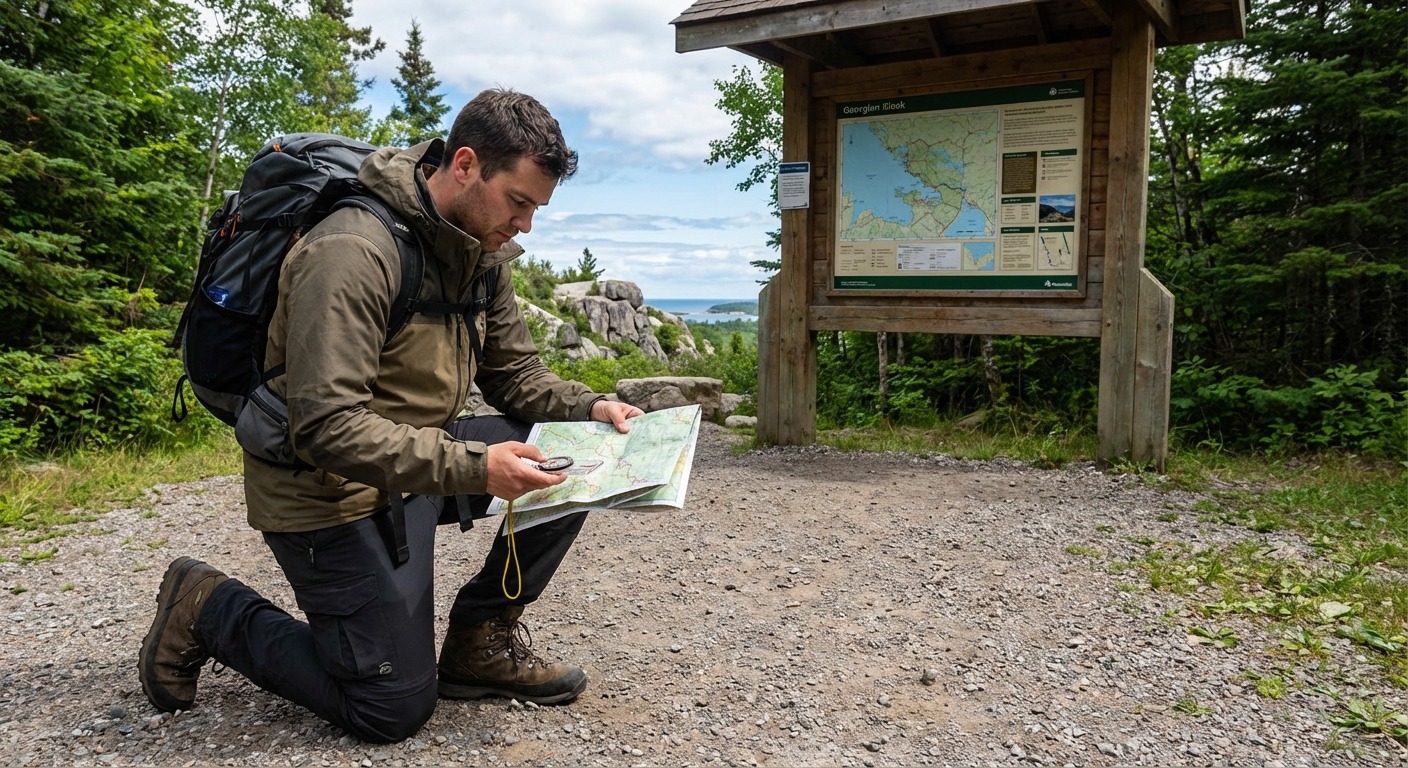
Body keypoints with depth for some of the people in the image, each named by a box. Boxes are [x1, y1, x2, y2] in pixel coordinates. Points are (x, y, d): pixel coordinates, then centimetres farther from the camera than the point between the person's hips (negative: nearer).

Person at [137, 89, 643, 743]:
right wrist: (471, 466, -38)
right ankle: (210, 609, 13)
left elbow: (516, 376, 8)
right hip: (330, 488, -8)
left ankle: (480, 640, 6)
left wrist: (590, 408, -11)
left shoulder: (482, 253, 2)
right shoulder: (353, 251, -25)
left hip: (419, 458, 8)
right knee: (394, 708, -5)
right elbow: (325, 426, -31)